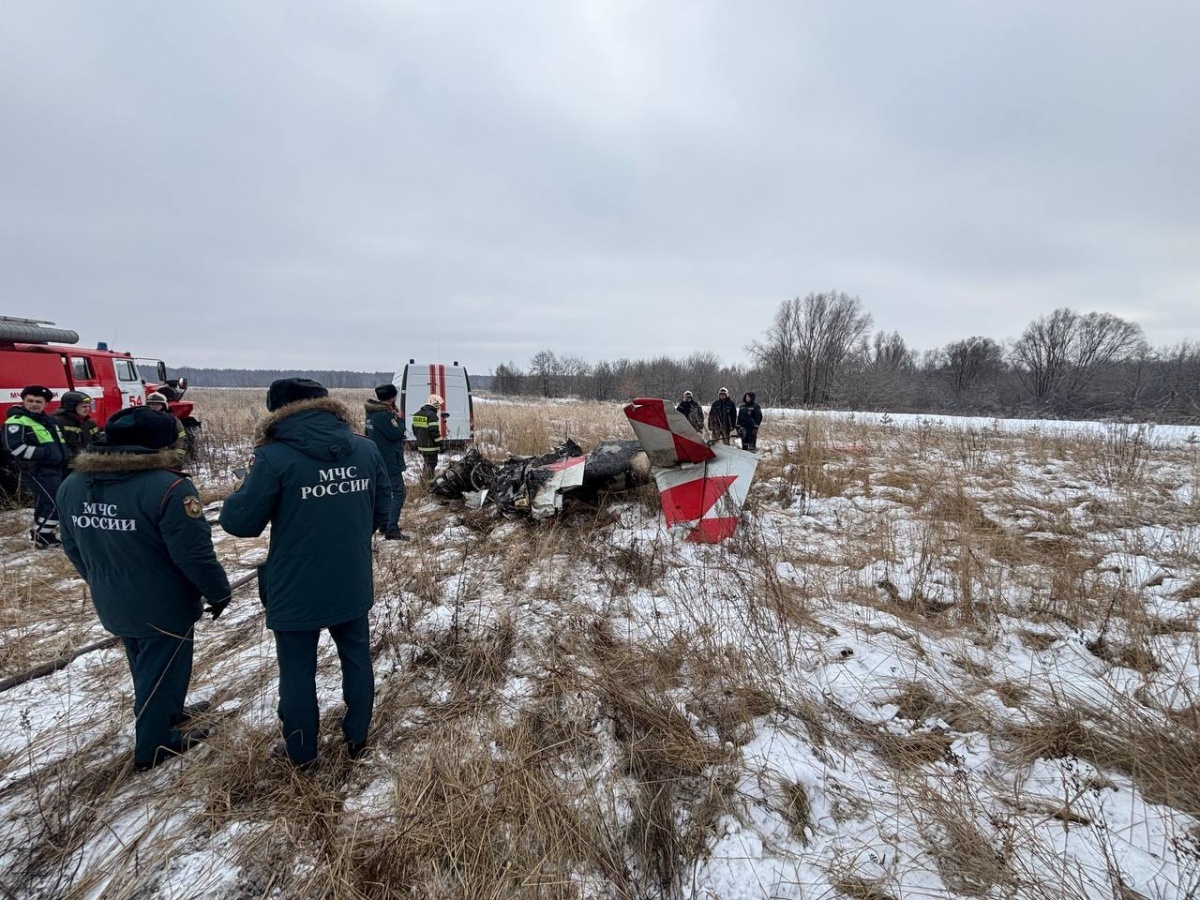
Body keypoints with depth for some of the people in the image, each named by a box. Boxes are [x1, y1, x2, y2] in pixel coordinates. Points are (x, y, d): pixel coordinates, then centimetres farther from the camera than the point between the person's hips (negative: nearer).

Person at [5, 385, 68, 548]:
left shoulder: (47, 420, 18)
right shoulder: (16, 421, -10)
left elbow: (59, 443, 29)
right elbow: (15, 447, -21)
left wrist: (64, 455, 13)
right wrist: (45, 453, -22)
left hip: (56, 468, 9)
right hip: (39, 471, -9)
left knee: (44, 503, 17)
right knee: (54, 503, -12)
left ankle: (39, 533, 29)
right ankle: (43, 537, -2)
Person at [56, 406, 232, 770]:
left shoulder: (72, 485, 0)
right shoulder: (167, 487, -27)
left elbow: (73, 548, 11)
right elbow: (194, 553, -24)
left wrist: (103, 582, 25)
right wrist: (218, 591, -9)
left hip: (112, 603, 8)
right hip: (162, 605, -8)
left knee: (144, 665, 27)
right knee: (161, 670, 12)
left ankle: (168, 713, 48)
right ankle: (153, 746, 28)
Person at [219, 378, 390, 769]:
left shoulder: (274, 457, -17)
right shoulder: (367, 449, -3)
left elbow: (240, 522, -9)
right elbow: (380, 513, 4)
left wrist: (247, 485, 9)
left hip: (297, 590, -3)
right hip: (353, 585, 4)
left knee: (298, 671, 17)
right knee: (357, 658, 21)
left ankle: (302, 752, 36)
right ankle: (357, 737, 38)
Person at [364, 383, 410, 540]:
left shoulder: (372, 413, 10)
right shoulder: (384, 415, -21)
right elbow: (396, 434, -22)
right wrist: (399, 419, -6)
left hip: (380, 461, 10)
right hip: (390, 462, -10)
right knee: (398, 493, -9)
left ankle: (385, 524, 27)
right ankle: (392, 529, -14)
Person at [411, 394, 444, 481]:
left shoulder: (417, 414, 11)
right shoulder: (432, 415, -18)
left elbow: (415, 429, 19)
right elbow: (435, 432, -22)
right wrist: (441, 444, -15)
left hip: (421, 445, 9)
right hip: (431, 447, -9)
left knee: (427, 463, 22)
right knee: (431, 464, -1)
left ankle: (426, 479, 32)